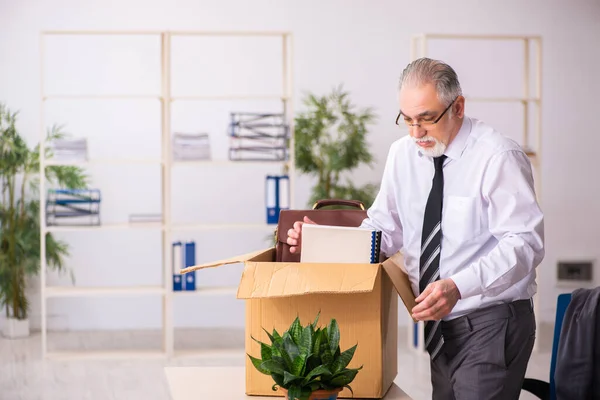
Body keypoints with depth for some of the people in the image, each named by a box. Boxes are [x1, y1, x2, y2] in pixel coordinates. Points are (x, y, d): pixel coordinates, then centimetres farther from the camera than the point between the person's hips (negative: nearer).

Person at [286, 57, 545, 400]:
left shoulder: (497, 157, -14)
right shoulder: (403, 154, 5)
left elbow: (525, 242, -20)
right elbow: (384, 230, 10)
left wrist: (458, 287, -33)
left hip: (491, 323, -6)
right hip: (440, 325, 6)